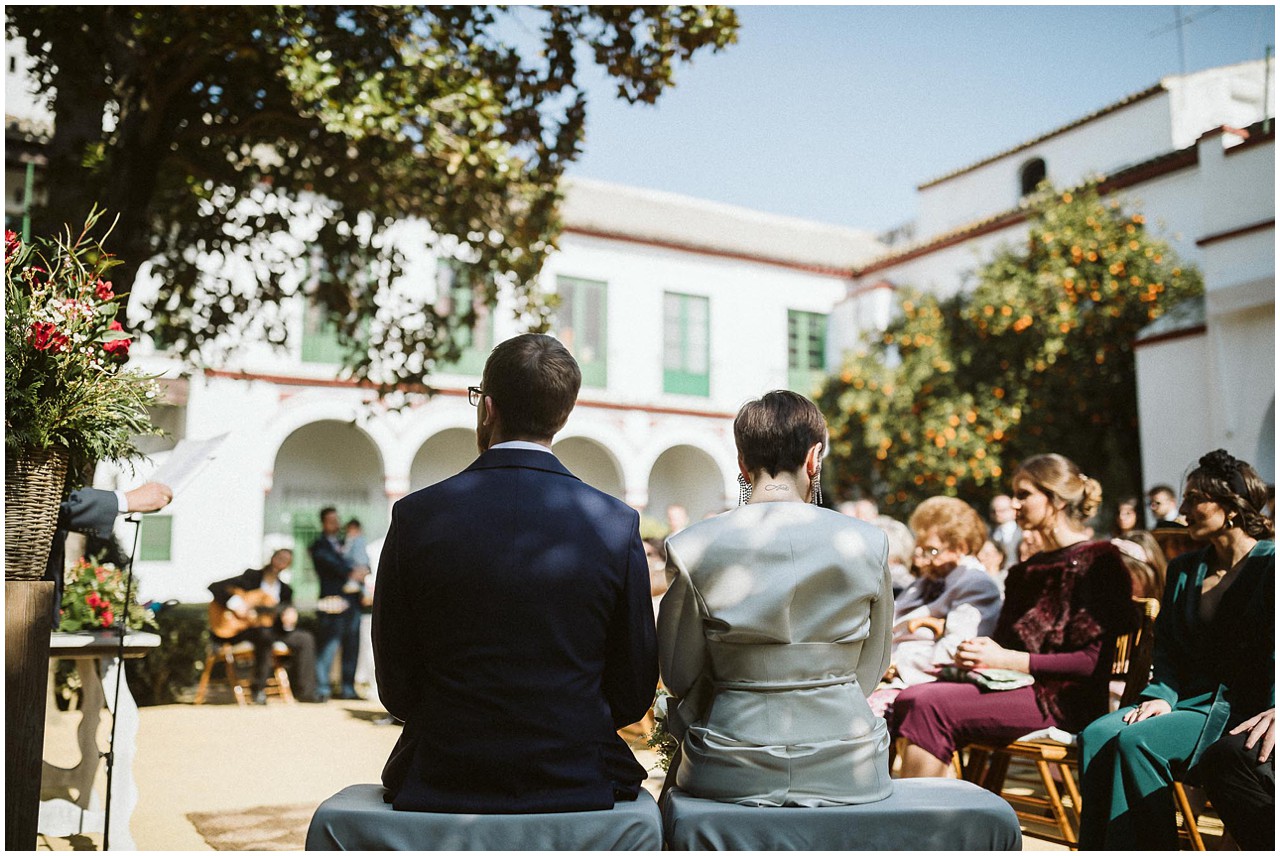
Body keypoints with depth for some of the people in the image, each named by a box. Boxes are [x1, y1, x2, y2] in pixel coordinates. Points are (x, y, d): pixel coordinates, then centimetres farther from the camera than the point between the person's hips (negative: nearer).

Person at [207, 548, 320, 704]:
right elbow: (215, 587, -10)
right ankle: (259, 690, -27)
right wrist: (234, 602, -25)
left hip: (270, 629, 6)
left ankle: (304, 691, -8)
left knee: (305, 639, -10)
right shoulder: (251, 577, -2)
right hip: (240, 630, -6)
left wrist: (289, 621, -18)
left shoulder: (285, 589, 11)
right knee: (265, 634, -38)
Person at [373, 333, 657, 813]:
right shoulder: (617, 525, -9)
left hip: (440, 787, 0)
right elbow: (634, 693, -2)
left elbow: (396, 688, -1)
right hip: (576, 783, 0)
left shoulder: (416, 517, -9)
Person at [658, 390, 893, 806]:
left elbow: (679, 676, 0)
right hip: (846, 771, 1)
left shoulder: (692, 549, -9)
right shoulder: (867, 543, -6)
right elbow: (870, 670, 4)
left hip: (730, 774, -1)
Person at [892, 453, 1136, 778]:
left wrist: (1007, 660, -15)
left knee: (930, 706, -26)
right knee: (908, 700, -17)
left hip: (1065, 702, -8)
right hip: (1016, 686, 8)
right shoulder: (1029, 569, 22)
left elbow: (1092, 661, -12)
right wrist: (975, 653, -1)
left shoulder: (1095, 561, -4)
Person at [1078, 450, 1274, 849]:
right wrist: (1161, 695, -2)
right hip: (1187, 698, 6)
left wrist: (1274, 707, -32)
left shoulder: (1269, 565, -4)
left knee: (1136, 741, -29)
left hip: (1243, 709, -6)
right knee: (1096, 736, -21)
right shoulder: (1184, 569, 17)